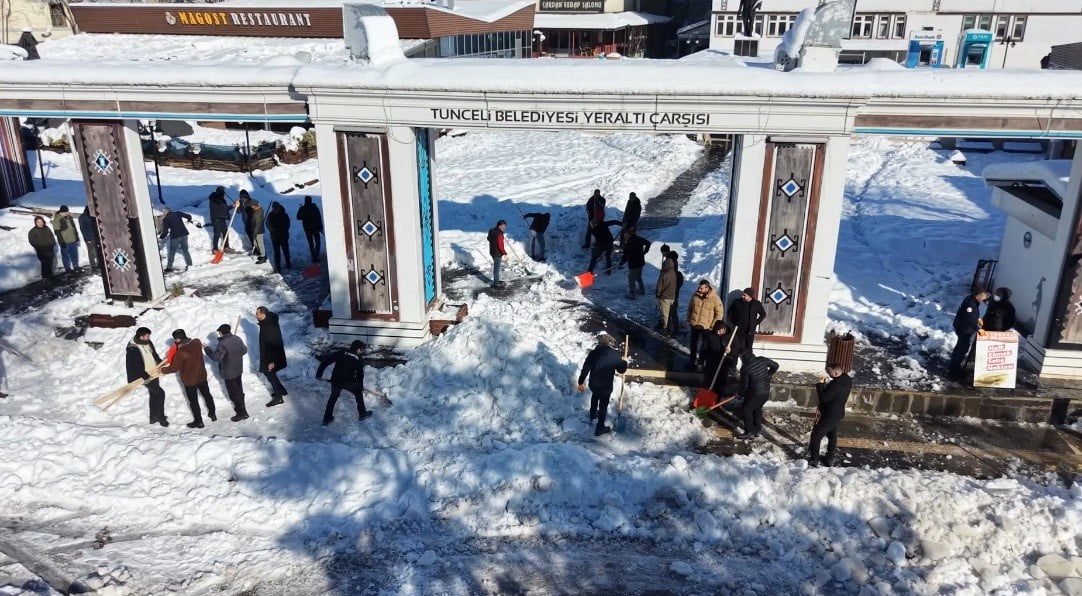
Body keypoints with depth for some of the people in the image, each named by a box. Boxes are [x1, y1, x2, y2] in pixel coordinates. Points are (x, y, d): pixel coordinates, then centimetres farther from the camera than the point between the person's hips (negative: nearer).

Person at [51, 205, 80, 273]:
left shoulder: (69, 217, 7)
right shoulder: (56, 220, -13)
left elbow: (74, 227, 16)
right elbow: (57, 232, -14)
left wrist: (77, 237, 16)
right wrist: (62, 242, -17)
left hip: (73, 240, 6)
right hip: (65, 242, -6)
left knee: (75, 254, 13)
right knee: (65, 255, 4)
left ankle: (76, 267, 23)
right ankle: (67, 268, 12)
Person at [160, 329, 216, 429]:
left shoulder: (181, 352, -30)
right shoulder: (197, 342, -13)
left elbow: (174, 368, -19)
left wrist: (162, 370, -2)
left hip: (190, 380, -6)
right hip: (202, 376, 6)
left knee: (193, 401, 12)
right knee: (207, 395, 24)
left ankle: (198, 421, 25)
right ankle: (212, 414, 40)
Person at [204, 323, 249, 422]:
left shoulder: (223, 344, -24)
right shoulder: (237, 339, -2)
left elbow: (216, 357, -25)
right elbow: (244, 350, 7)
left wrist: (206, 349, -14)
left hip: (228, 373, -7)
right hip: (238, 370, 7)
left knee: (234, 393, 4)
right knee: (239, 391, 21)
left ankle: (241, 413, 11)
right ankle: (243, 411, 32)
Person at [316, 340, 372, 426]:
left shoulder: (341, 353, 11)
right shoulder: (359, 359, 8)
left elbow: (325, 361, 5)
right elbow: (360, 374, 15)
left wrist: (319, 374, 10)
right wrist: (361, 386, 31)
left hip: (335, 380, 2)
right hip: (349, 382, -2)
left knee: (333, 397, 25)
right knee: (358, 393, 25)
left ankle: (327, 419, 28)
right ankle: (362, 413, 32)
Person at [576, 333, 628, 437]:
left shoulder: (593, 353, -16)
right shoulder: (615, 355, -19)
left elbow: (585, 369, -10)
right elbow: (622, 370, -5)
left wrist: (581, 382, 4)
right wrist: (624, 363, 17)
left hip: (593, 384, 3)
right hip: (606, 386, -3)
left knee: (594, 397, 33)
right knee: (603, 405, 17)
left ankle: (593, 414, 57)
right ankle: (599, 428, 29)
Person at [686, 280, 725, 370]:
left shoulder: (715, 298, -18)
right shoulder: (695, 295, -5)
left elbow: (720, 313, -13)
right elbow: (690, 307, 10)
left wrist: (713, 326, -14)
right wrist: (688, 320, 9)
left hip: (706, 327, -5)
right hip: (694, 325, 5)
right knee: (693, 343, 17)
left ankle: (701, 363, 21)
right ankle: (692, 361, 33)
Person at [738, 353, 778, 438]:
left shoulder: (745, 369, -18)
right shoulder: (762, 360, -5)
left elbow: (744, 385, -10)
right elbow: (775, 365, 9)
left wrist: (740, 394, 9)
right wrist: (768, 375, 24)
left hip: (755, 394, -7)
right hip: (766, 392, 7)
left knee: (746, 410, 11)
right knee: (758, 409, 26)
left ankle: (749, 432, 15)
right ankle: (757, 430, 34)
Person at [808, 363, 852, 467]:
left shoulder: (836, 384, -30)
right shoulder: (847, 380, 0)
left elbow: (824, 397, -27)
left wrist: (820, 384, -19)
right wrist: (825, 384, -1)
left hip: (829, 416, -9)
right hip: (838, 414, 9)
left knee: (816, 435, 2)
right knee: (832, 436, 21)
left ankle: (814, 459, 9)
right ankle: (829, 459, 31)